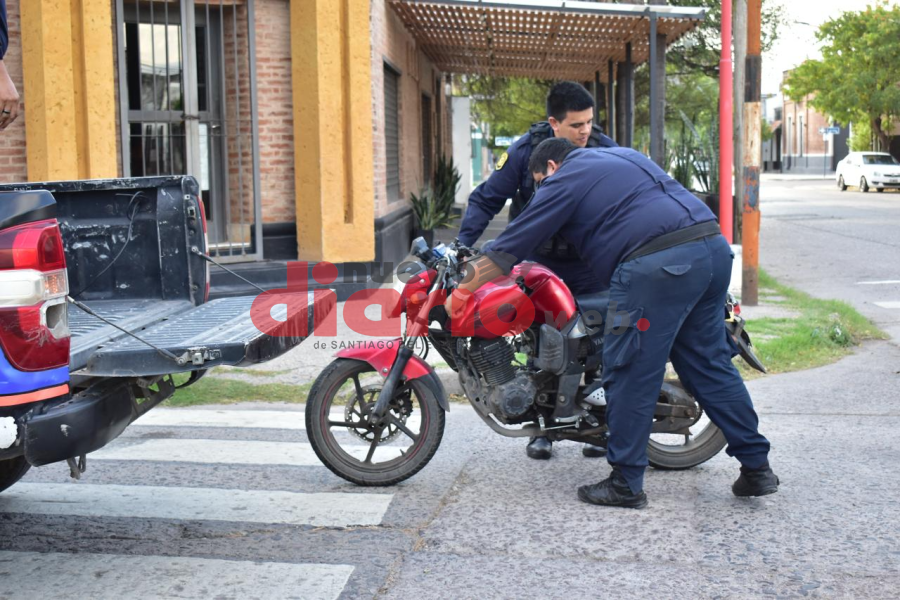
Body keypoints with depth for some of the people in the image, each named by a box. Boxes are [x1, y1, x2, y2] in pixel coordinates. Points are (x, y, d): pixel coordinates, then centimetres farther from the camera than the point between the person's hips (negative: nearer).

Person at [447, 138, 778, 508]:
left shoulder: (563, 181, 7)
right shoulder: (623, 156, 30)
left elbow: (508, 249, 9)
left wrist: (460, 292, 17)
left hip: (657, 264, -8)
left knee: (632, 374, 0)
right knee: (709, 364, 14)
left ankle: (626, 484, 7)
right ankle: (757, 468, 16)